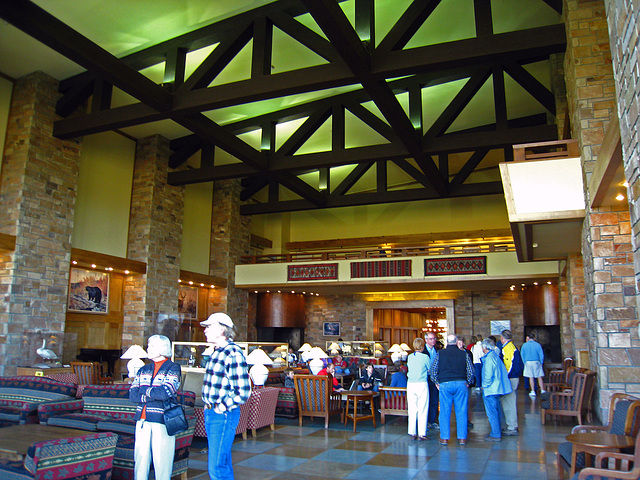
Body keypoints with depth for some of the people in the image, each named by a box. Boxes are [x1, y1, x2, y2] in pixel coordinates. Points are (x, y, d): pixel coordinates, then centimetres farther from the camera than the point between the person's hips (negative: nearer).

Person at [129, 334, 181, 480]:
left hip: (162, 420, -5)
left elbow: (165, 393, -14)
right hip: (142, 419, 5)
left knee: (161, 458, -2)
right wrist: (154, 395, -8)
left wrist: (145, 391, -2)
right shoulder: (143, 370, 16)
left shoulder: (173, 368, 0)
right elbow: (132, 395, 6)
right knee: (140, 457, 6)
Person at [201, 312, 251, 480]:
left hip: (223, 415, -9)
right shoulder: (217, 352, 11)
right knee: (222, 463, 18)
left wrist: (222, 407, -14)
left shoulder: (233, 353, -18)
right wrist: (209, 406, 15)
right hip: (211, 414, 9)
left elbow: (243, 392, -21)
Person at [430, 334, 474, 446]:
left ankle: (444, 438, 9)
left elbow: (433, 370, 0)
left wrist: (437, 383, 10)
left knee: (445, 412, 5)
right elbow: (471, 371, 2)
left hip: (444, 384, -1)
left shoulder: (440, 353, 2)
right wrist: (467, 383, 14)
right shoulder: (463, 354, 4)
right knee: (461, 411, 8)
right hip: (461, 384, 1)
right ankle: (462, 438, 12)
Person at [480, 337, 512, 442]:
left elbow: (488, 375, -23)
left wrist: (484, 386, -8)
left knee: (492, 413, -2)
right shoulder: (495, 355, 11)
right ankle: (496, 432, 27)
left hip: (490, 390, -10)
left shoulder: (489, 358, -18)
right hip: (496, 389, 10)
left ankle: (495, 435, 3)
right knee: (495, 412, 18)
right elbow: (500, 371, 17)